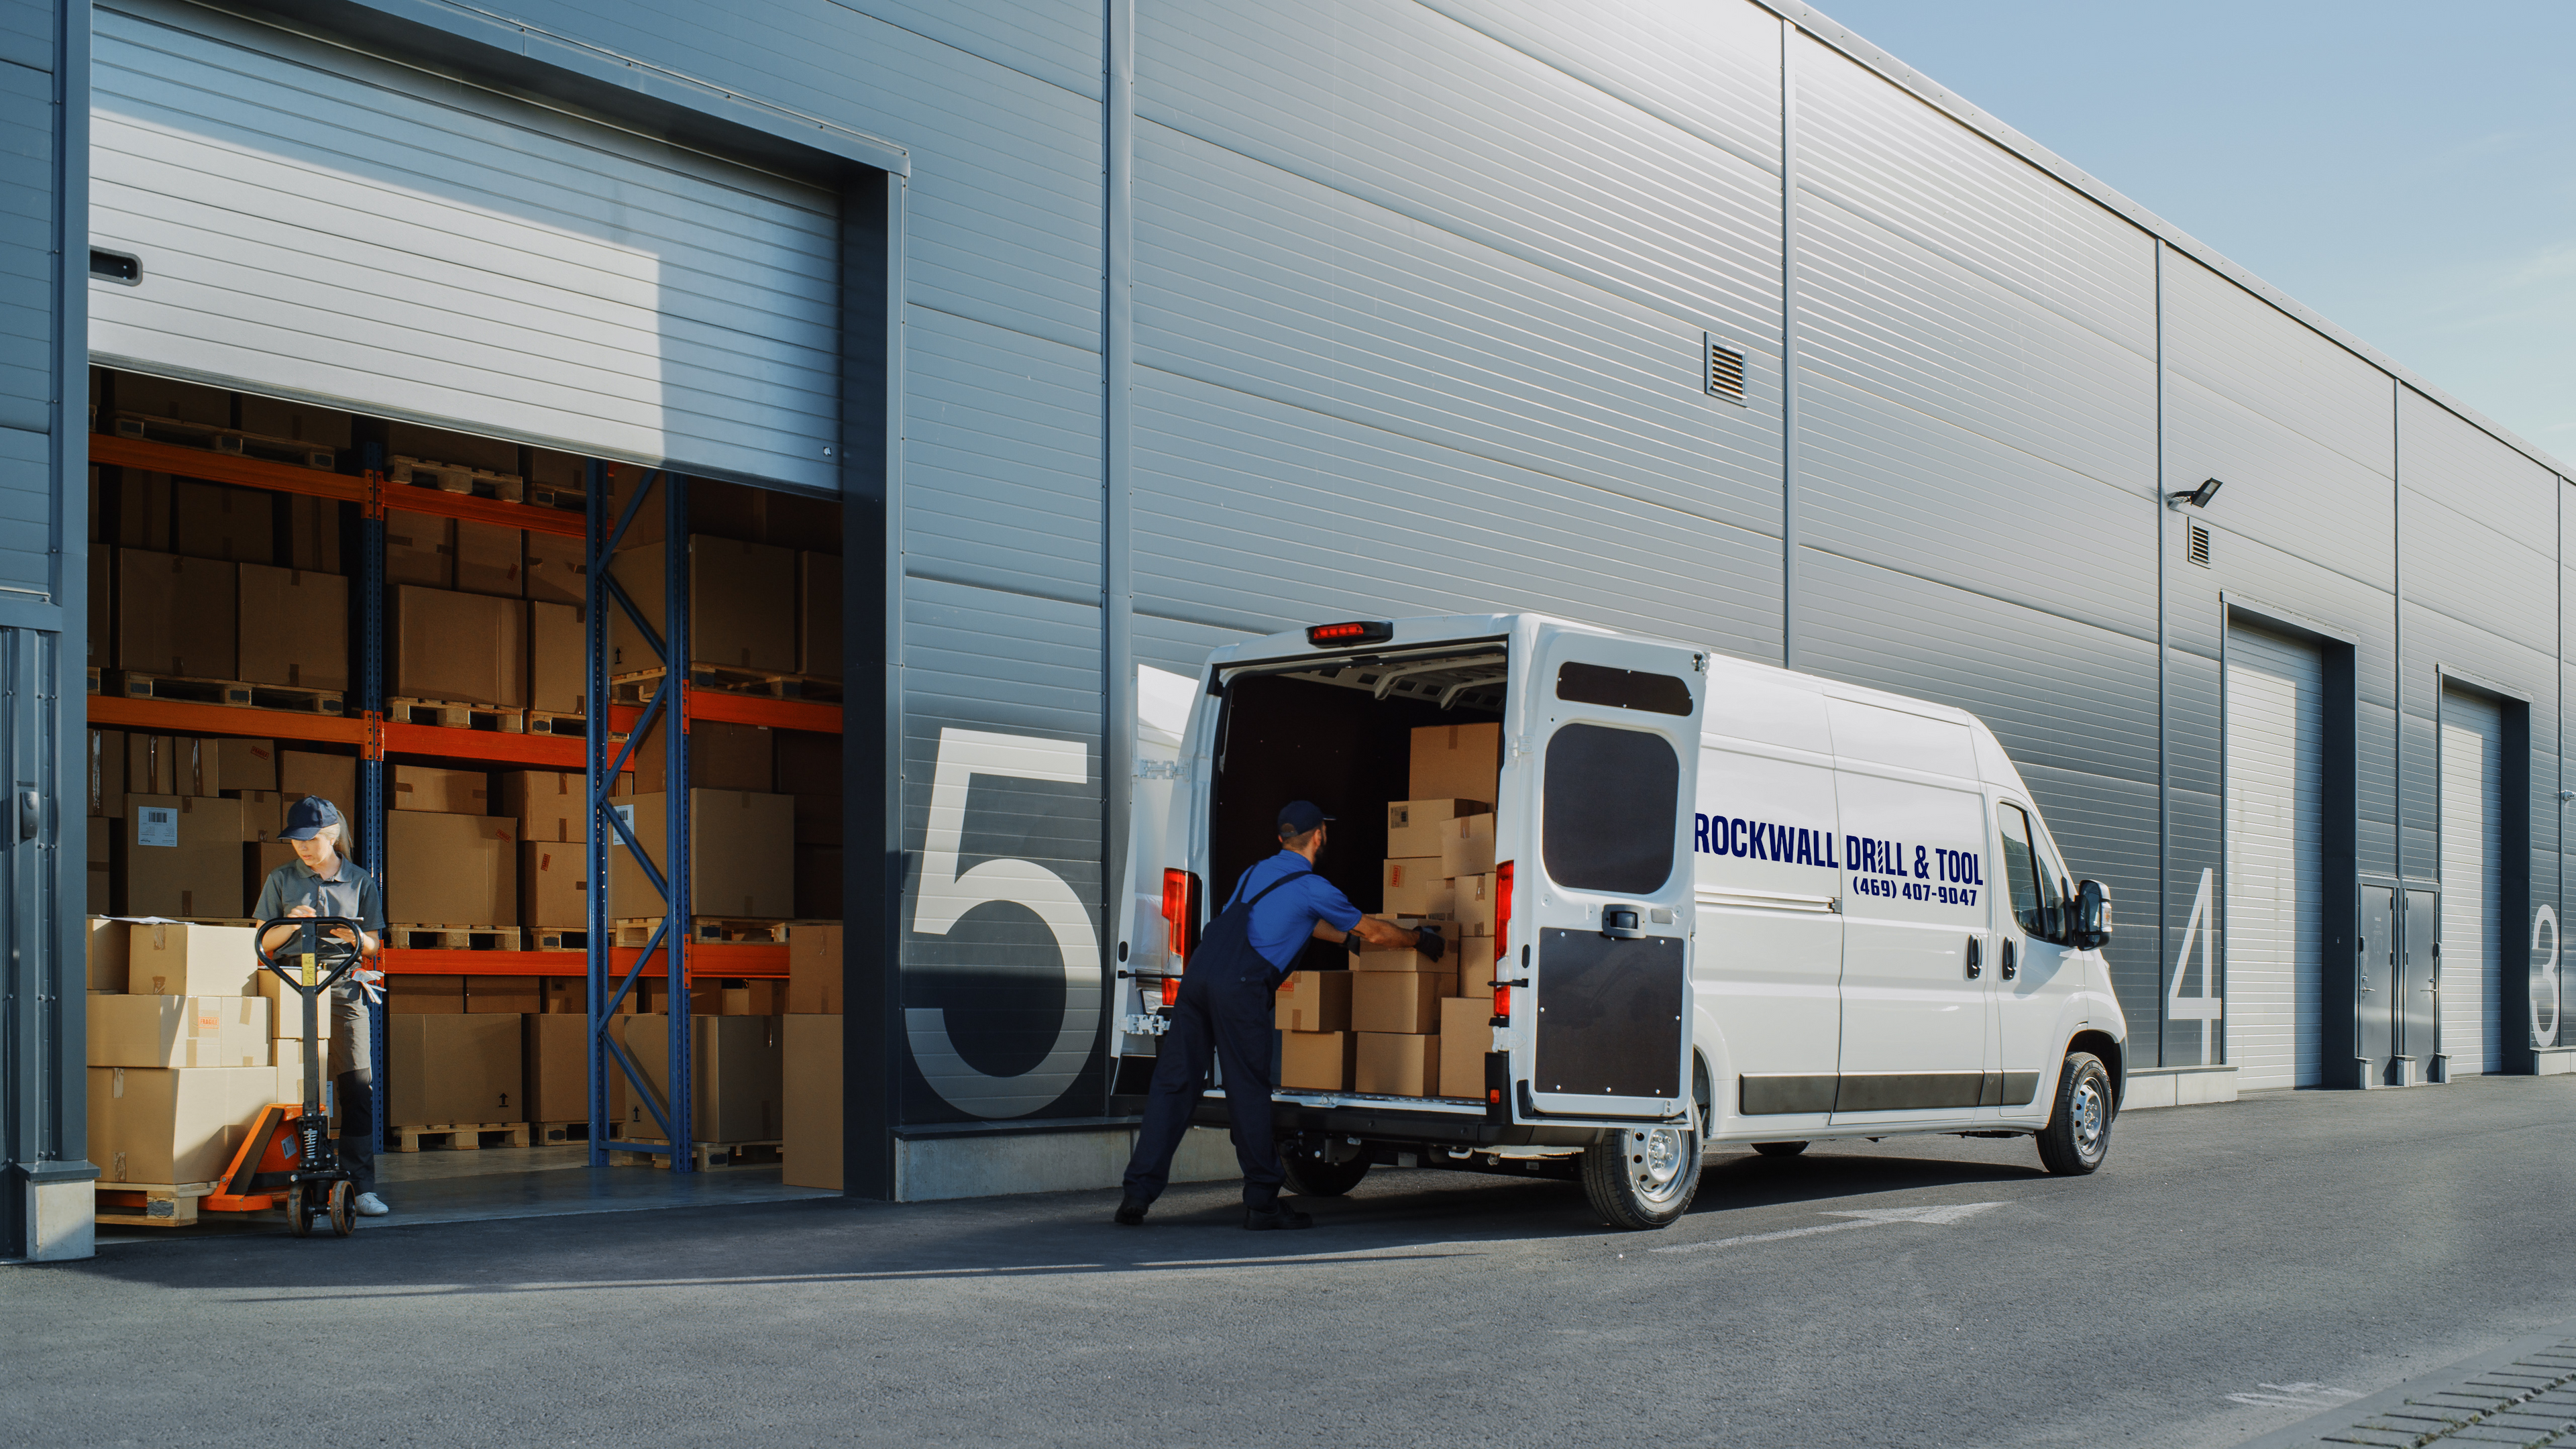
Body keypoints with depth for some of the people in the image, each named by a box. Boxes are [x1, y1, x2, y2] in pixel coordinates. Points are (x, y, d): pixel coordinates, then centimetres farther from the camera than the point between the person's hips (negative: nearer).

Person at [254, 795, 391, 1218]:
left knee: (357, 1087, -9)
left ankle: (362, 1186, -10)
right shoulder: (282, 880, 9)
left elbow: (373, 945, 12)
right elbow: (264, 942, 9)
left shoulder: (361, 882, 9)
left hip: (345, 993, 0)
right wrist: (291, 925, -11)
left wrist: (356, 938, -11)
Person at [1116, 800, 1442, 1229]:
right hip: (1240, 987, -7)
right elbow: (1375, 932, 15)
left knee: (1173, 1085, 5)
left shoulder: (1256, 873, 27)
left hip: (1198, 973, 7)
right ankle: (1261, 1203, 10)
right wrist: (1421, 939, 32)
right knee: (1249, 1093, 2)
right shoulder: (1312, 887, 5)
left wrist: (1348, 937, 54)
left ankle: (1139, 1191, 0)